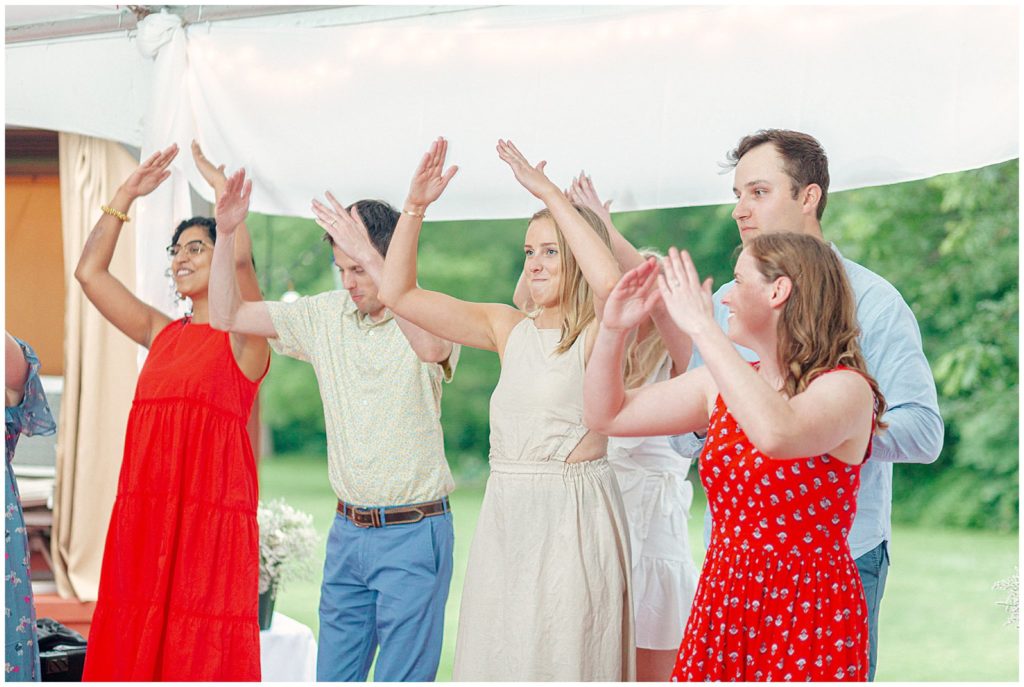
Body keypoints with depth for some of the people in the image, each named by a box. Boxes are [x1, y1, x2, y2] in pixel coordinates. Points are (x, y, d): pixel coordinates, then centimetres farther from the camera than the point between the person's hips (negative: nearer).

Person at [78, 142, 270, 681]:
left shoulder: (242, 335, 1)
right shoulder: (161, 334, 17)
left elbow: (240, 260, -17)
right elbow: (89, 273, 17)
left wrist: (227, 205, -13)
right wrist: (126, 196, 17)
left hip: (211, 512, -6)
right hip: (143, 512, 6)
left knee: (203, 654, -6)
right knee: (133, 648, 4)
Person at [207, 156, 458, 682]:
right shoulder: (326, 314, 6)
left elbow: (431, 347, -36)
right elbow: (227, 315, 7)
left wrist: (371, 257, -37)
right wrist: (226, 231, -6)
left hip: (412, 532, -6)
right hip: (347, 530, 6)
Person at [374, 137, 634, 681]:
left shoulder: (599, 335, -6)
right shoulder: (509, 329, 10)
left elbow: (611, 282, -30)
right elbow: (398, 293, 10)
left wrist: (549, 192, -24)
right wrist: (415, 205, -1)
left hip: (573, 516, -6)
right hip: (505, 514, 6)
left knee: (563, 657, -1)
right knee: (496, 656, 12)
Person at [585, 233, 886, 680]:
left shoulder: (845, 388, -12)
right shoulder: (722, 384, 8)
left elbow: (776, 434, -34)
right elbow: (607, 414, 16)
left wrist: (702, 327, -28)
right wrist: (613, 328, 1)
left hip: (808, 620, -6)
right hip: (720, 610, 6)